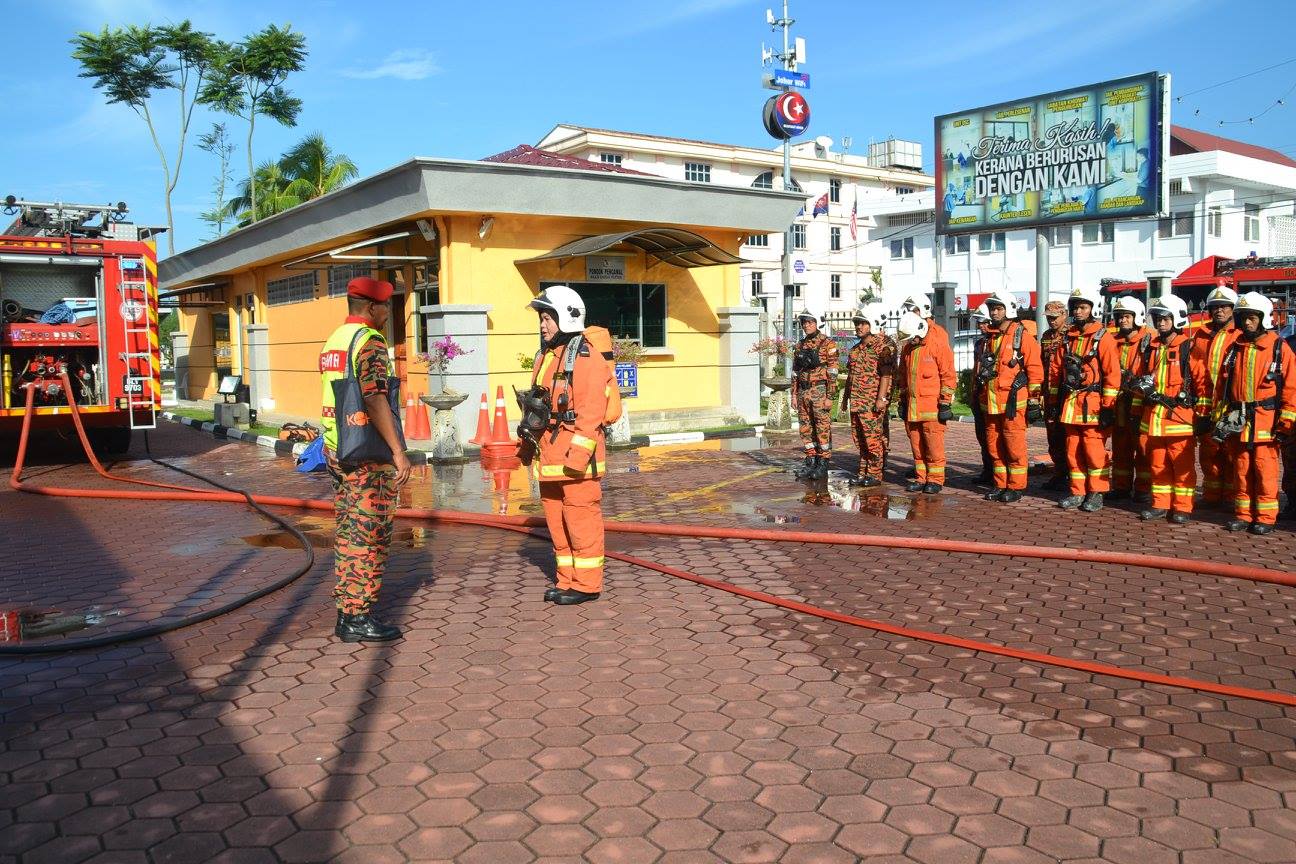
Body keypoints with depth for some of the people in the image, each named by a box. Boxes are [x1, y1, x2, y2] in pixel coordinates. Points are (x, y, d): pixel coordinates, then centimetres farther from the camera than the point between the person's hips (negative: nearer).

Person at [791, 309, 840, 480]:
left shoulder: (827, 344, -6)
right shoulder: (800, 346, 13)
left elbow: (832, 371, -10)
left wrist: (830, 396, -15)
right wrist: (794, 394, 11)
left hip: (820, 391, -6)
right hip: (803, 391, 6)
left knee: (823, 427, -2)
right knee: (806, 428, 8)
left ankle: (823, 464, 3)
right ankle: (811, 461, 17)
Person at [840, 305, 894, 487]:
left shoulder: (883, 346, -6)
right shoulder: (856, 349, 19)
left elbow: (886, 374, -14)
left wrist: (881, 398, -21)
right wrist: (845, 398, 23)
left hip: (873, 403, -8)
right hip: (856, 402, 8)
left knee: (873, 438, -6)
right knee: (859, 438, 11)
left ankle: (875, 474, -1)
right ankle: (863, 472, 19)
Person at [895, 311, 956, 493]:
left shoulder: (938, 346, -7)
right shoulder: (907, 348, 13)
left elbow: (948, 376, -8)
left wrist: (945, 403, -10)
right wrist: (903, 401, 20)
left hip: (932, 407, -6)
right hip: (912, 407, 6)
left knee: (934, 446, -3)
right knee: (917, 446, 10)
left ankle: (935, 480, 6)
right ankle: (921, 478, 19)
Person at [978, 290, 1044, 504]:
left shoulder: (1022, 337, -5)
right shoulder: (990, 337, 16)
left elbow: (1035, 370, -7)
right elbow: (979, 367, 28)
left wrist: (1034, 401, -9)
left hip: (1013, 402, -7)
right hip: (990, 403, 7)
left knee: (1014, 446, -3)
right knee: (994, 446, 10)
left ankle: (1016, 487, 5)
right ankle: (1000, 485, 19)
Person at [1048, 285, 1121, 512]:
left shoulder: (1102, 338, -6)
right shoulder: (1068, 337, 13)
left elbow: (1112, 373, -10)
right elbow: (1056, 370, 16)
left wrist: (1108, 406, -14)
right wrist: (1055, 401, 12)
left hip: (1092, 405, -6)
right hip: (1070, 405, 6)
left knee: (1094, 450, -4)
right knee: (1073, 450, 9)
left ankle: (1096, 494, 6)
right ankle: (1078, 493, 17)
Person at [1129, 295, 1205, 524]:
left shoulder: (1189, 348, -5)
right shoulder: (1148, 346, 11)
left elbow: (1202, 381, -6)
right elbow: (1136, 378, 16)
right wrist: (1136, 411, 8)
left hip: (1179, 417, -5)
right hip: (1151, 416, 5)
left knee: (1182, 465, 1)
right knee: (1157, 464, 11)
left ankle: (1182, 507, 8)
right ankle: (1160, 504, 20)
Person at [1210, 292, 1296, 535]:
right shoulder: (1234, 348, 10)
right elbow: (1221, 385, 13)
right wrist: (1219, 418, 9)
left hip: (1266, 421, -4)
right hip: (1236, 422, 4)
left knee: (1265, 470, -3)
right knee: (1241, 470, 9)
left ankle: (1265, 517, 6)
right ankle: (1243, 515, 17)